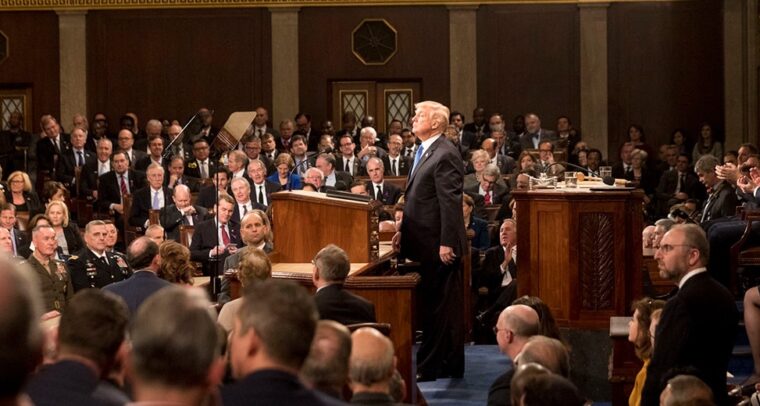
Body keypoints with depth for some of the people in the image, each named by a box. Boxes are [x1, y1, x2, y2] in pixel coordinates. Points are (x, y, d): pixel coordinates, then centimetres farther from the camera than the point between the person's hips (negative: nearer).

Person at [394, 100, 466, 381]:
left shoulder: (445, 155, -15)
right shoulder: (424, 152, 16)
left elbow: (451, 202, -20)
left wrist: (447, 243, -22)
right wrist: (403, 231, 16)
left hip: (439, 245, -10)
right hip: (426, 245, 10)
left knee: (438, 306, -3)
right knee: (445, 306, 14)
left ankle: (430, 367, 1)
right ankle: (451, 365, 21)